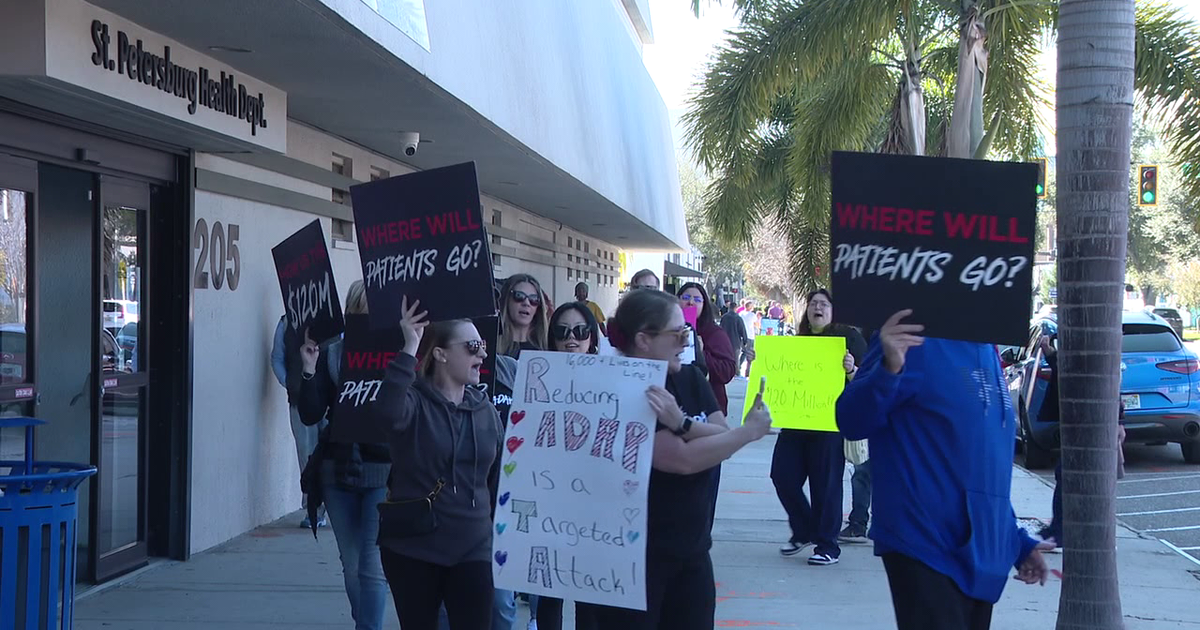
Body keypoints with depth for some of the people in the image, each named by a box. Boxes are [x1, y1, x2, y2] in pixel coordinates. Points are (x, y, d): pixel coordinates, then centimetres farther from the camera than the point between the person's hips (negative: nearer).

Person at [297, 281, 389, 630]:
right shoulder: (330, 355, 4)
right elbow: (310, 415, 1)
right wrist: (309, 371, -12)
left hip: (382, 472, -4)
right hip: (338, 471, 4)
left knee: (372, 565, -9)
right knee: (351, 565, 13)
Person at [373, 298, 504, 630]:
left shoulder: (485, 410, 6)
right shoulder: (414, 402, -8)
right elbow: (387, 412, -33)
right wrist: (410, 348, -31)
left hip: (473, 550, 3)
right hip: (412, 549, -3)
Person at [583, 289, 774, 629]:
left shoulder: (690, 377, 4)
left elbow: (721, 438, -5)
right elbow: (682, 459, -22)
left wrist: (680, 422, -23)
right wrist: (749, 431, -13)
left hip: (691, 549, 6)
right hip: (633, 555, -6)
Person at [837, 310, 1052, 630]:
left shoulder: (987, 352, 14)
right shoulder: (914, 340, -10)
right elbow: (851, 422, -16)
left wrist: (1016, 541, 20)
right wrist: (888, 369, -35)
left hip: (981, 552, 8)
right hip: (925, 548, -8)